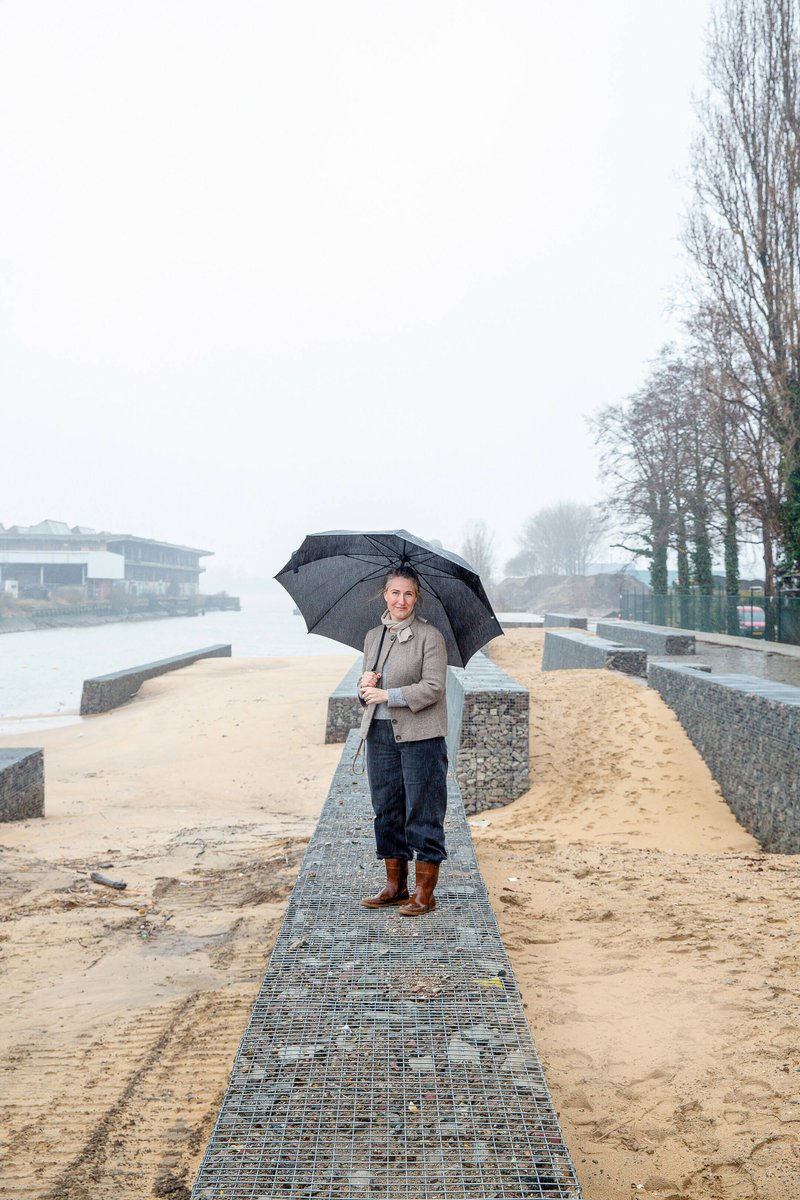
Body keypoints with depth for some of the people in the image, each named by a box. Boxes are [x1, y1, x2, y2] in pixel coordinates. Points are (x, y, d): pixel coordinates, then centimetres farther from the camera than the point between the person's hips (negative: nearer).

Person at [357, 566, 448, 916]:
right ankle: (395, 886, 25)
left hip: (420, 736, -6)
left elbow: (433, 687, -13)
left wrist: (387, 695, -17)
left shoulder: (430, 636, -6)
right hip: (379, 734, 6)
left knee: (422, 814, 0)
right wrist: (364, 686, -3)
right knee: (386, 811, 12)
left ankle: (424, 893, 11)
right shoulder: (373, 636, 13)